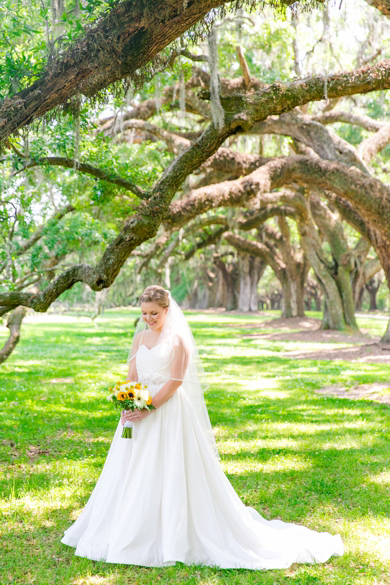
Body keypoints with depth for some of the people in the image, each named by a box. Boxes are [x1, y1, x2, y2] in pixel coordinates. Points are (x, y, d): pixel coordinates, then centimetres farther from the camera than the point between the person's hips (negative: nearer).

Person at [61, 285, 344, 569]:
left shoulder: (177, 338, -8)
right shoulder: (140, 337, 10)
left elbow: (175, 381, -13)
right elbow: (131, 377, 7)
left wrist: (147, 408, -19)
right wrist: (128, 406, -10)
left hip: (169, 413, -6)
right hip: (139, 411, 6)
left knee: (171, 474, -1)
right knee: (135, 475, 11)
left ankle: (175, 538, 10)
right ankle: (131, 532, 25)